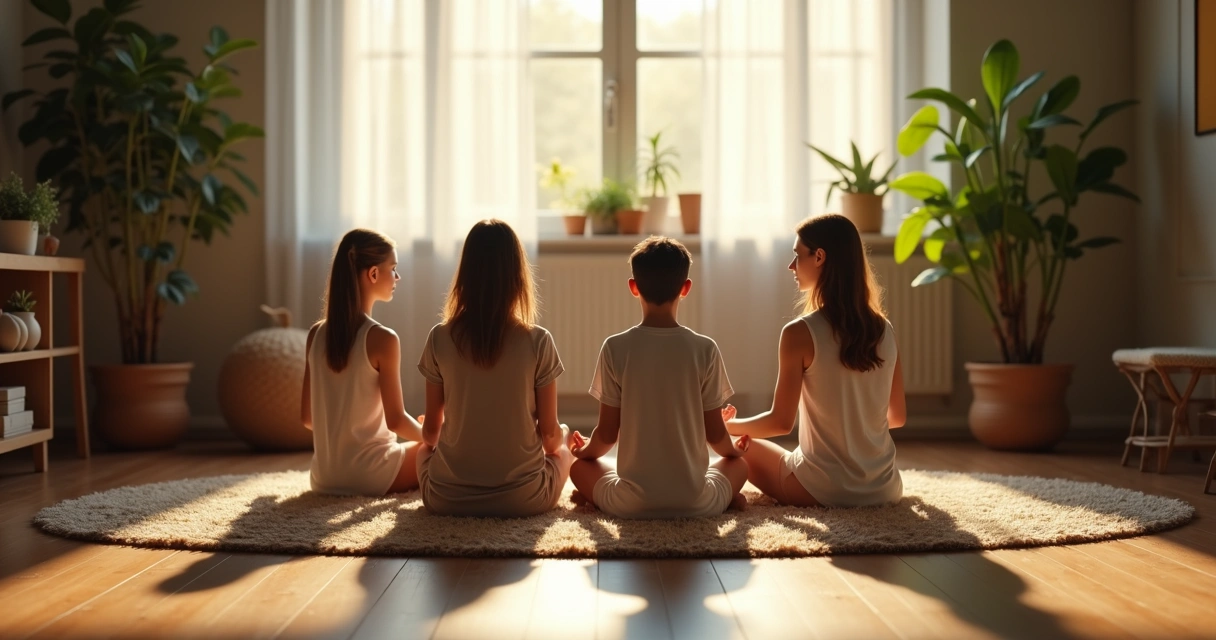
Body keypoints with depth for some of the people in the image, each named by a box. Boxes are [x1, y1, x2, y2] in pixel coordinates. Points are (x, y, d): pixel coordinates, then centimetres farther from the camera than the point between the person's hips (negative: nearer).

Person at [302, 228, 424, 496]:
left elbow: (308, 417, 7)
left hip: (324, 477, 6)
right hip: (369, 474, -6)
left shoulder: (316, 334, 1)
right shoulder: (382, 339, -16)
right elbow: (395, 420, -13)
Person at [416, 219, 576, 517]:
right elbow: (549, 434, -5)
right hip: (523, 498, -1)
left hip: (448, 498, 2)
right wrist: (561, 438, 19)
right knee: (563, 440, 30)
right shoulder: (538, 342, -12)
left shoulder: (440, 339, -8)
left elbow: (430, 431, 1)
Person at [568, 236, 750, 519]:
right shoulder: (705, 349, -7)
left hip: (631, 505, -1)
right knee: (739, 462, 32)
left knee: (580, 466, 27)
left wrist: (586, 450, 21)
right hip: (696, 503, 1)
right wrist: (733, 448, 23)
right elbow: (715, 433, 0)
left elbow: (607, 433, -3)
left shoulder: (615, 348, -7)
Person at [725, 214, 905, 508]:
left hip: (822, 491, -6)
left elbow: (781, 421, -13)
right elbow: (897, 416, 9)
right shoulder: (884, 330, -1)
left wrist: (728, 425, 5)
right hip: (885, 489, 6)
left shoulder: (800, 333, -16)